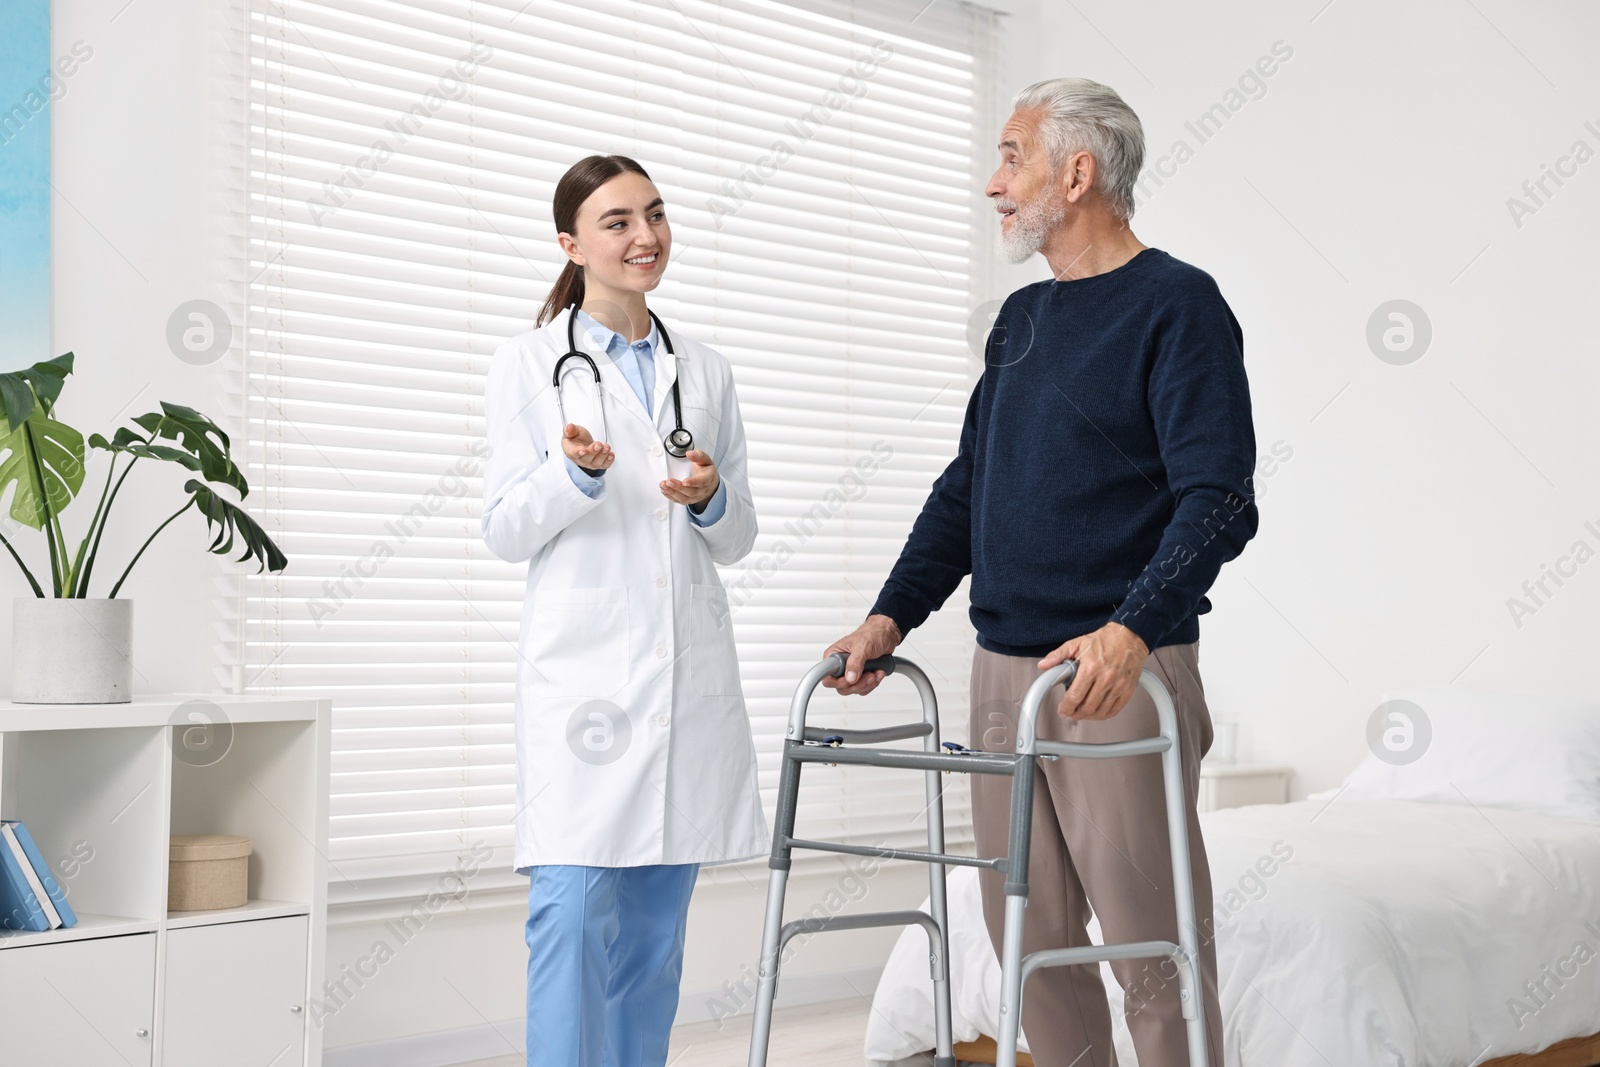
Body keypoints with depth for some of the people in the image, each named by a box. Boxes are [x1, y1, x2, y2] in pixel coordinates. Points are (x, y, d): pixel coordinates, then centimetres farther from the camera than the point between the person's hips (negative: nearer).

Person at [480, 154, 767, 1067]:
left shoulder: (706, 373, 14)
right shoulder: (530, 365, 4)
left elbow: (737, 539, 15)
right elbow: (506, 531, -1)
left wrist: (711, 496, -7)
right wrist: (575, 471, -19)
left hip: (691, 674, 4)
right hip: (583, 669, -4)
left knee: (657, 921, 7)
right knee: (575, 912, -10)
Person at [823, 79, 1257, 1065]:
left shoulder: (1178, 305, -5)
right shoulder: (1021, 318, 18)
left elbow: (1218, 501, -14)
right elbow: (965, 488, 21)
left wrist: (1131, 630, -28)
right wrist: (893, 615, 9)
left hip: (1120, 674, -7)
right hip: (1004, 669, 7)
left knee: (1152, 944, -2)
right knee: (1030, 936, 11)